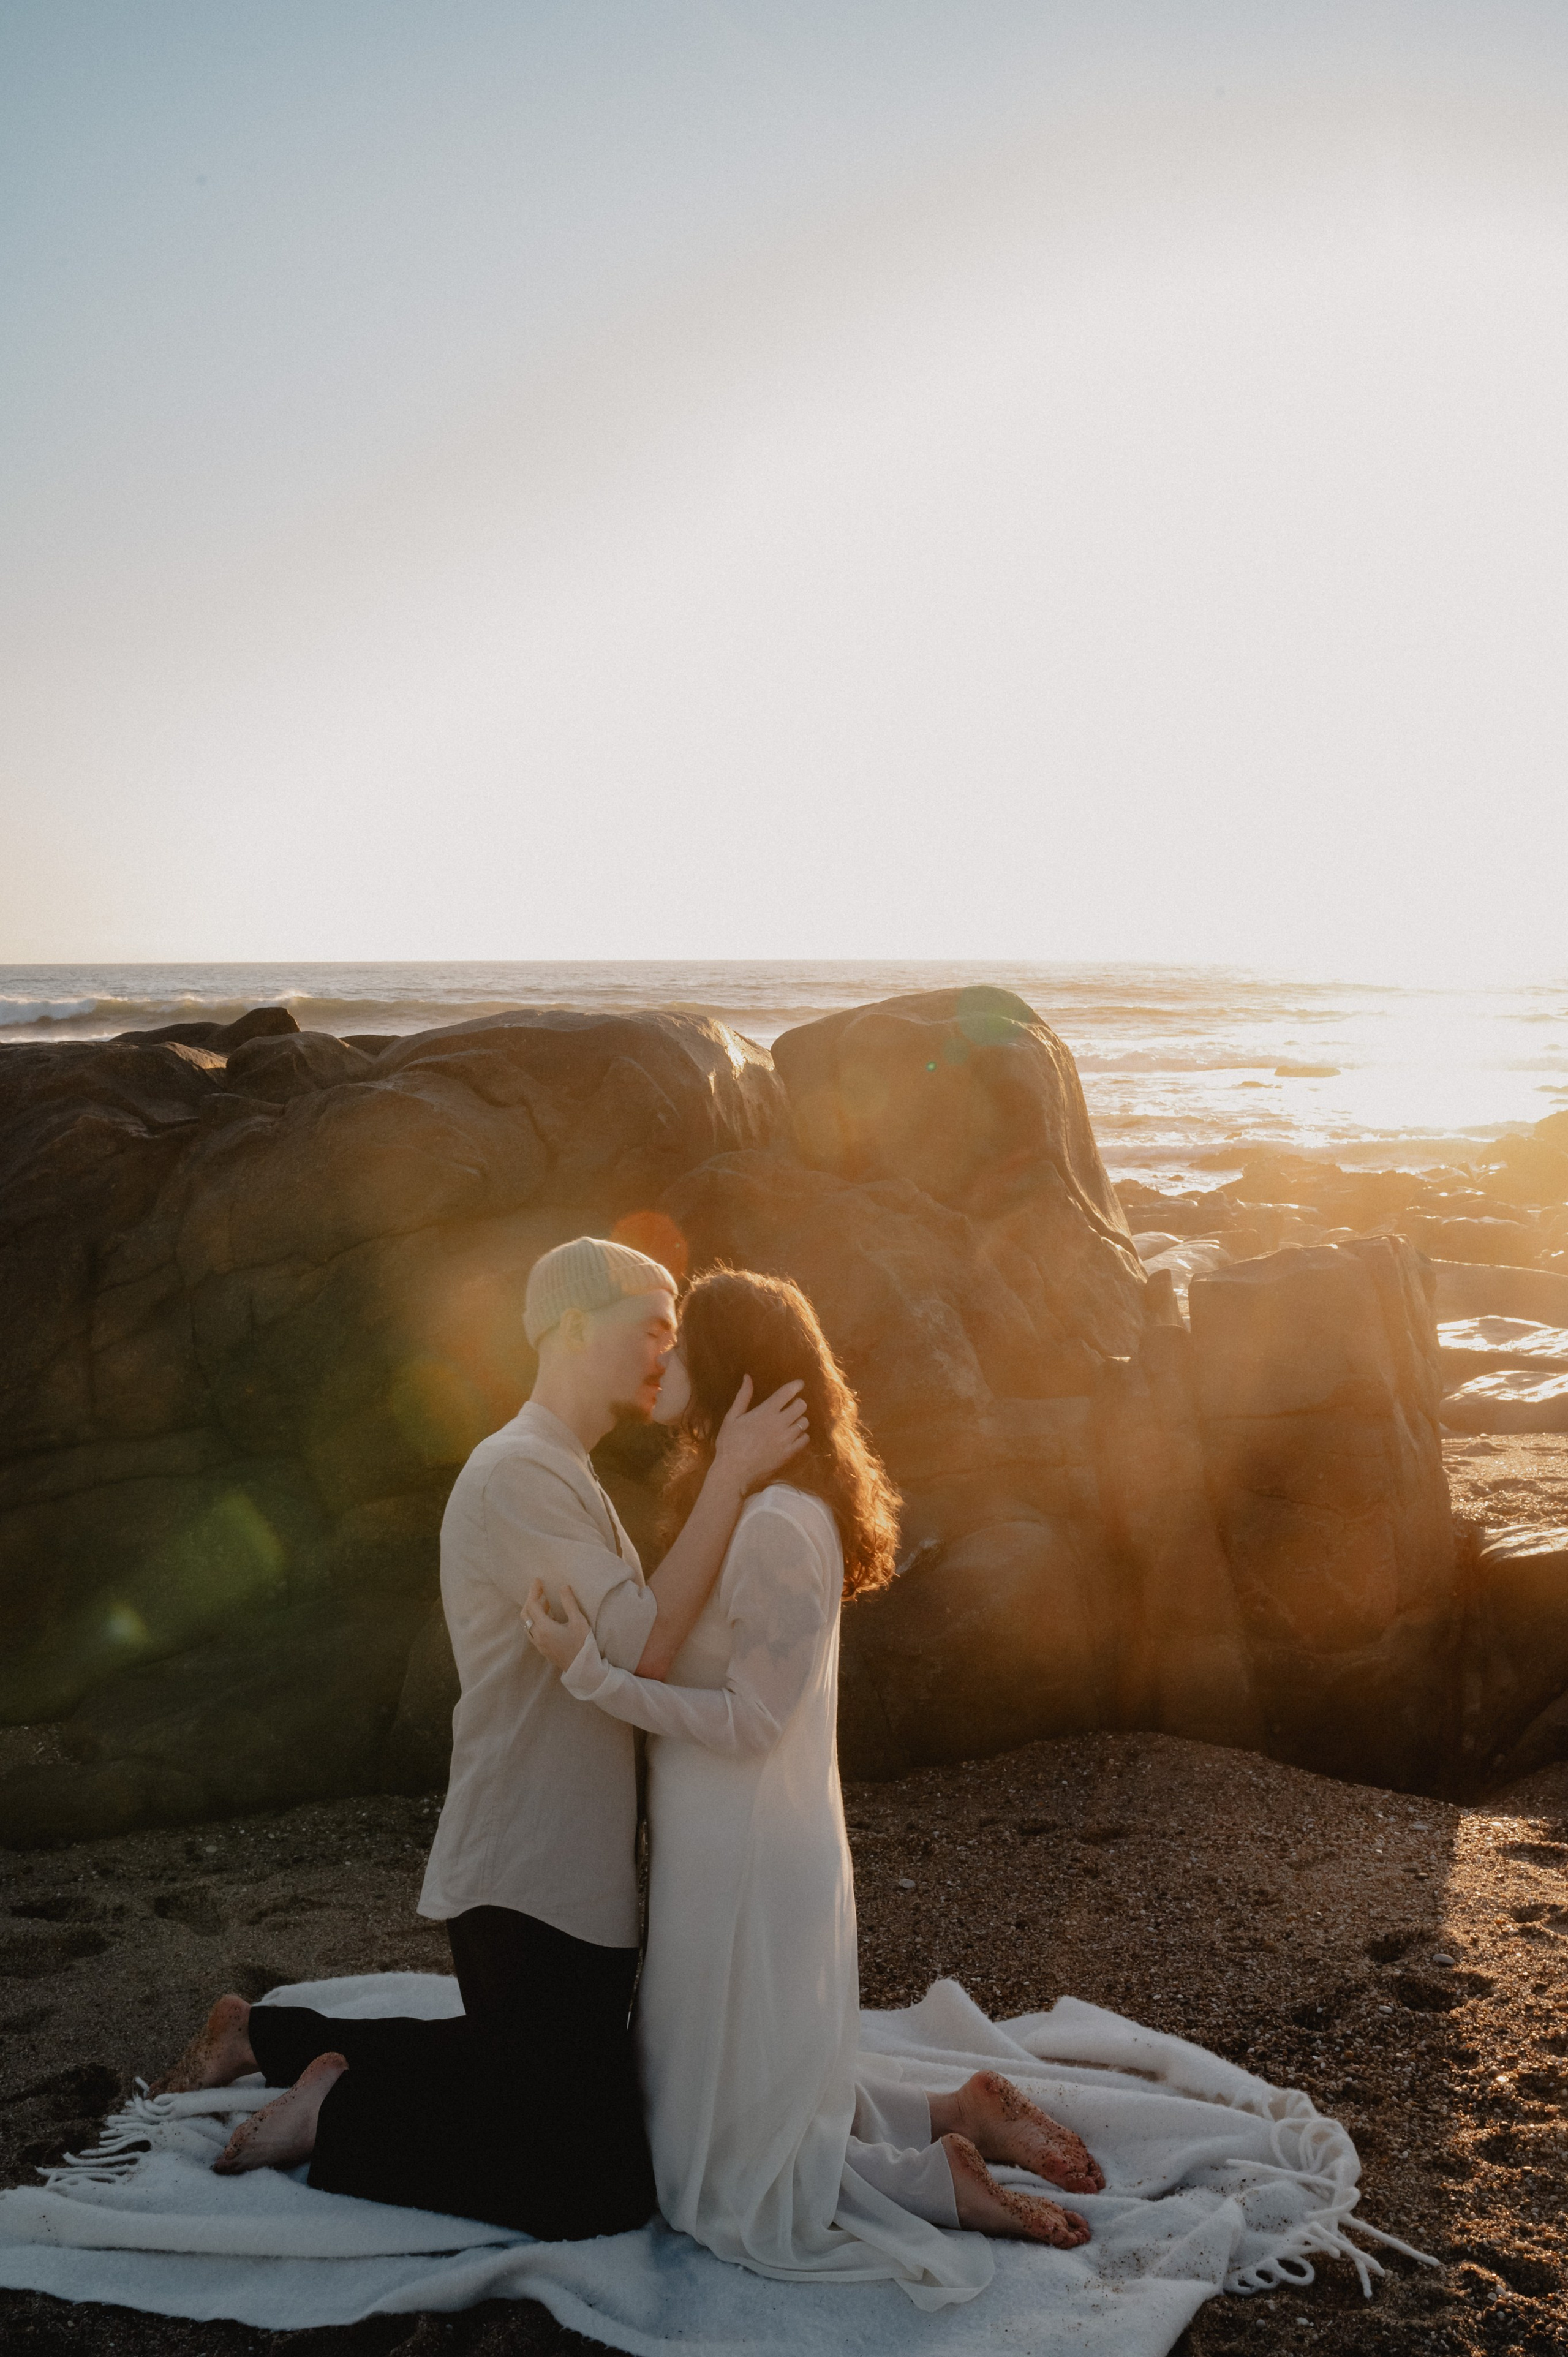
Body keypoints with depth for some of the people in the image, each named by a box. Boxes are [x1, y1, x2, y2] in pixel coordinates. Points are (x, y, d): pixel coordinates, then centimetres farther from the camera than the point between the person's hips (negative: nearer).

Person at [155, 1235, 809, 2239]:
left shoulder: (560, 1475, 16)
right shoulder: (519, 1474, -19)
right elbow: (646, 1646, -28)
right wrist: (731, 1476, -26)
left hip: (563, 1873, 10)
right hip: (533, 1883, -10)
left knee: (515, 2068, 26)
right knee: (602, 2188, -6)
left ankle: (269, 2035, 30)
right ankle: (338, 2112, 4)